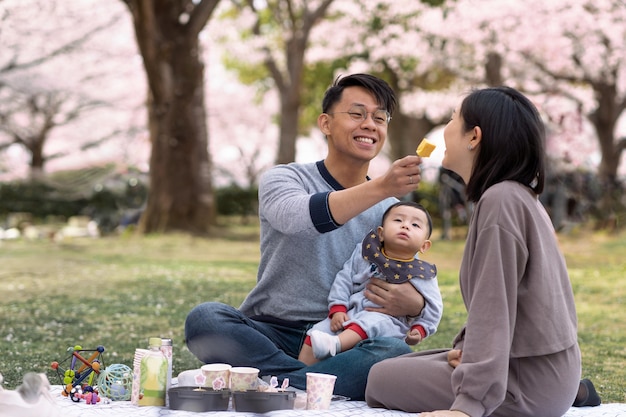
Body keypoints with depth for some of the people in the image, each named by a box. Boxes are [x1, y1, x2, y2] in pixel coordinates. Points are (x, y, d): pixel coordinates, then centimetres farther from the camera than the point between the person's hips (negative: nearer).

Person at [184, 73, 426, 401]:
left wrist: (413, 305, -16)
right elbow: (298, 216, -24)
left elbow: (417, 292, 11)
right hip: (270, 334, -1)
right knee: (204, 319, -31)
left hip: (341, 344, 1)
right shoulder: (283, 178, 1)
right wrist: (381, 188, -38)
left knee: (397, 353, -31)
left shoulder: (394, 211, 10)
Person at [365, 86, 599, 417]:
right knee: (398, 367, 21)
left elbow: (494, 310, -23)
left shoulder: (501, 200, -18)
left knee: (382, 378, -1)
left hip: (531, 383, -9)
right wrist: (467, 347, 1)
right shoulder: (516, 195, 12)